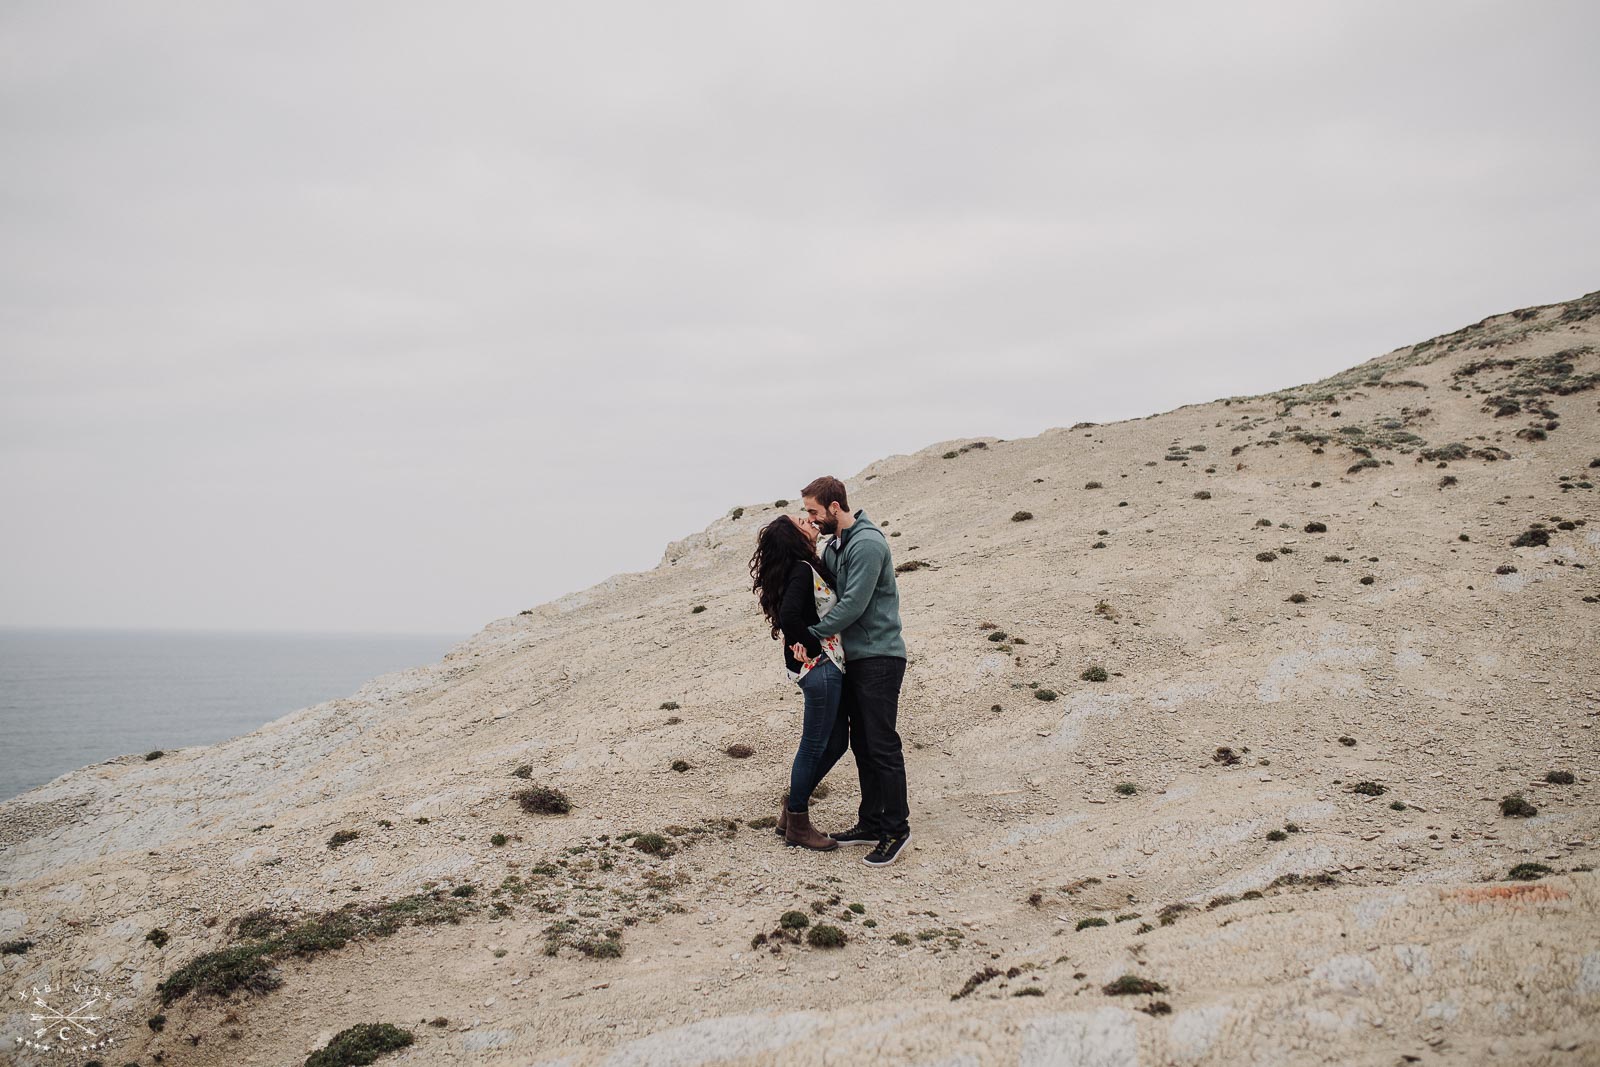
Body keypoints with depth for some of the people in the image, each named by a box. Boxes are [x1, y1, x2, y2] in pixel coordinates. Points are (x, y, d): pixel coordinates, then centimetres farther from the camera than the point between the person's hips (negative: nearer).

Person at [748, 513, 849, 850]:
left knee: (836, 742, 17)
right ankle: (797, 825, 12)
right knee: (814, 745, 1)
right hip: (819, 667, -10)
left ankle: (793, 809, 27)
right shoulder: (802, 570, -16)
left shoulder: (806, 568, 13)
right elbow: (789, 615, -30)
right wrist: (812, 646, -17)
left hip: (827, 667, 10)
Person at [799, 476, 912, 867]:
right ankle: (871, 823, 21)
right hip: (854, 657, 10)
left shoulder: (867, 543, -17)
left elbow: (853, 605, -22)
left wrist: (810, 633, -14)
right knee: (862, 743, 13)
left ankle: (897, 830, 0)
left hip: (879, 657, -10)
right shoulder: (833, 545, 13)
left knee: (882, 745, -6)